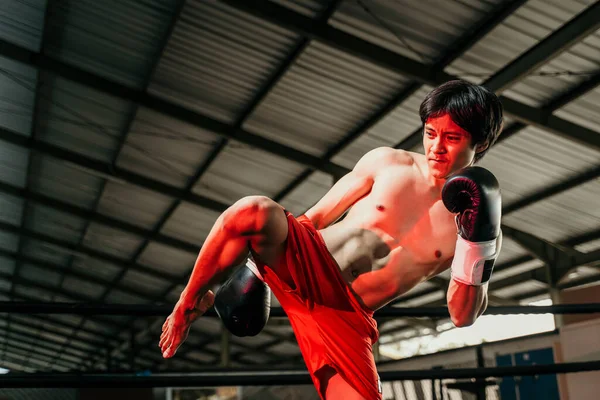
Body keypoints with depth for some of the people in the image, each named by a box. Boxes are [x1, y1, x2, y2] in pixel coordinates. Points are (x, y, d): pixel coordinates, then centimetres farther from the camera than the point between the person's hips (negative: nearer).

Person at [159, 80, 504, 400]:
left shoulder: (480, 225, 2)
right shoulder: (387, 161, 3)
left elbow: (463, 317, -1)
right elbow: (314, 217, 10)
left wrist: (475, 245, -17)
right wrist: (256, 266, 11)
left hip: (347, 318, 1)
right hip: (302, 266, 0)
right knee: (254, 211, -31)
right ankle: (186, 308, -7)